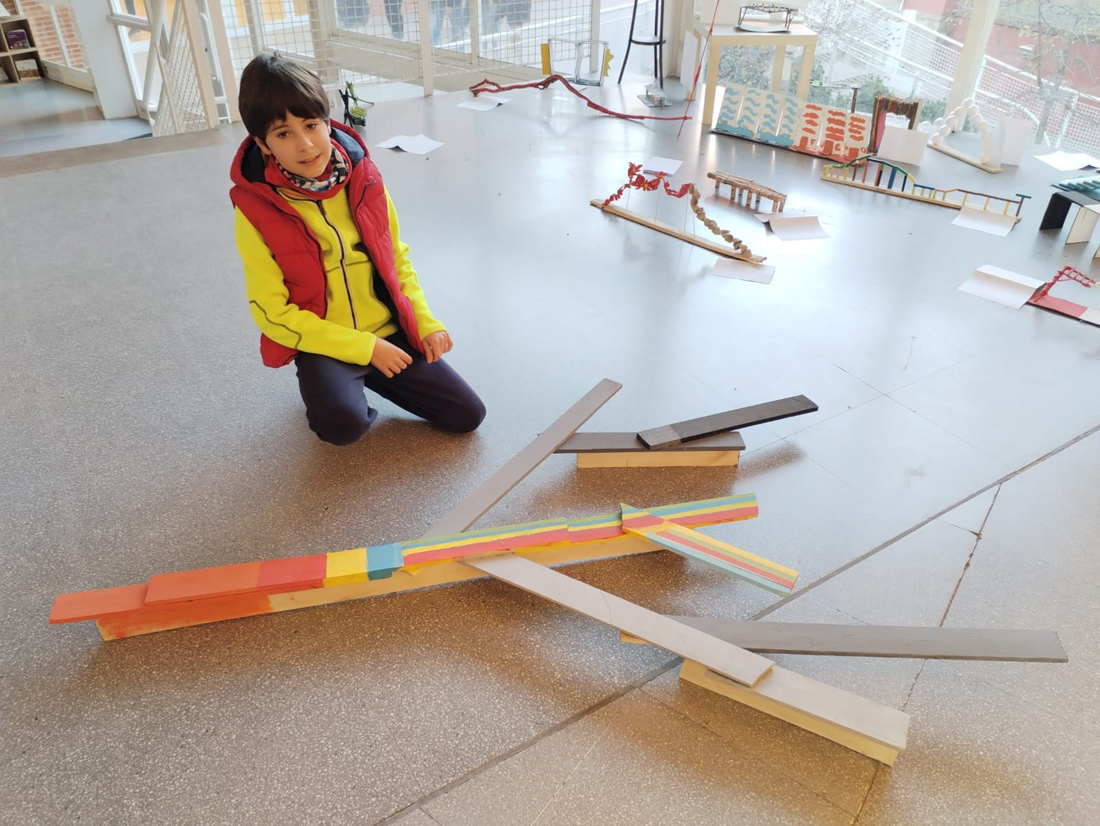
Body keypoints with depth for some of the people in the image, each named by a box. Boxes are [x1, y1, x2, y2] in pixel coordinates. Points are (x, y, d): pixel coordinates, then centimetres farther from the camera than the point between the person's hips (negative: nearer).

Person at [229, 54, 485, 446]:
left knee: (468, 415, 2)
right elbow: (274, 313, -13)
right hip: (322, 343, -4)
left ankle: (368, 379, 20)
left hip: (389, 332, 4)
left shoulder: (362, 176, -6)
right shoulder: (255, 210, -16)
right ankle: (325, 388, 5)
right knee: (344, 424, -33)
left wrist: (426, 323, -4)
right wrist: (366, 348, -17)